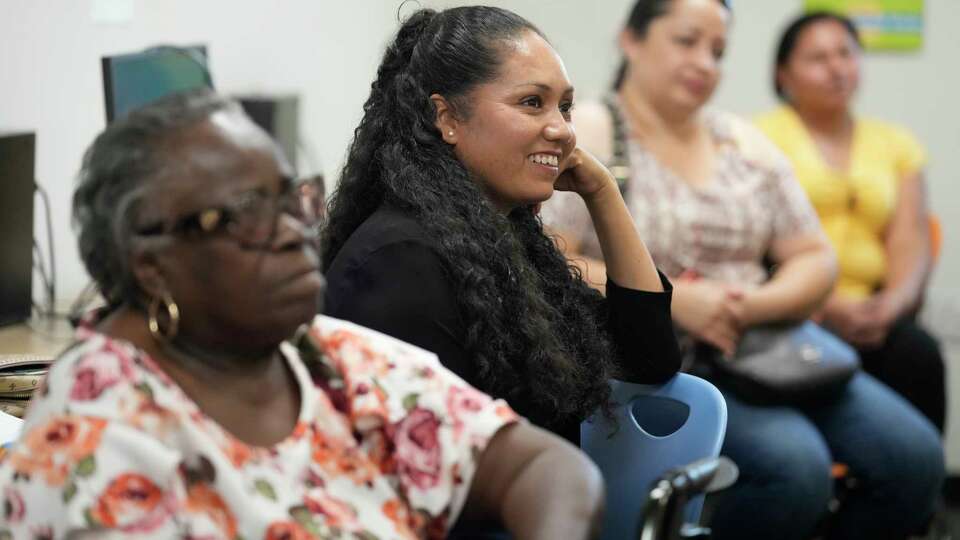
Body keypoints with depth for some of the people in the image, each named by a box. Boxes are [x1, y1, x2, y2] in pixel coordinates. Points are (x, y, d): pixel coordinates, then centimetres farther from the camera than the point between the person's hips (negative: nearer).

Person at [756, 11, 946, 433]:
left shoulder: (896, 144, 19)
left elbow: (911, 245, 9)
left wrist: (891, 304, -12)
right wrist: (827, 305, -17)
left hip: (867, 313, 3)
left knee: (919, 354, -27)